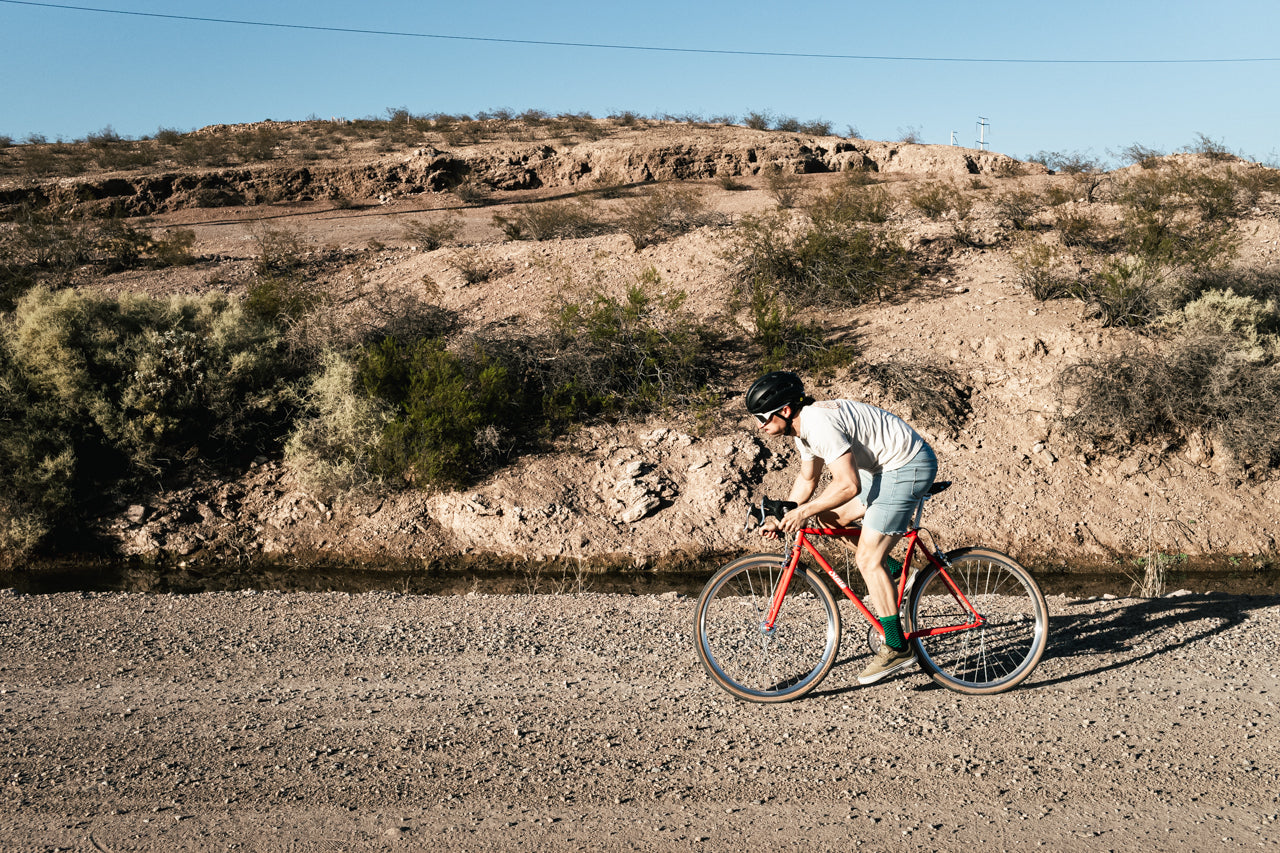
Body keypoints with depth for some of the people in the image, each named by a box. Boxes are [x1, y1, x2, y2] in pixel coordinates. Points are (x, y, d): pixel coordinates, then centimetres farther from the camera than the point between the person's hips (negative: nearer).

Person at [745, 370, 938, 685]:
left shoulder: (820, 424, -25)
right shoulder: (803, 426, 6)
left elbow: (849, 485, -28)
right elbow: (807, 478, 19)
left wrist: (804, 512, -21)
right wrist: (781, 518, 11)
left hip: (909, 466, -10)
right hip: (887, 464, 10)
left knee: (867, 559, -10)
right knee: (831, 518, 12)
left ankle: (897, 648, -2)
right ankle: (892, 572, 23)